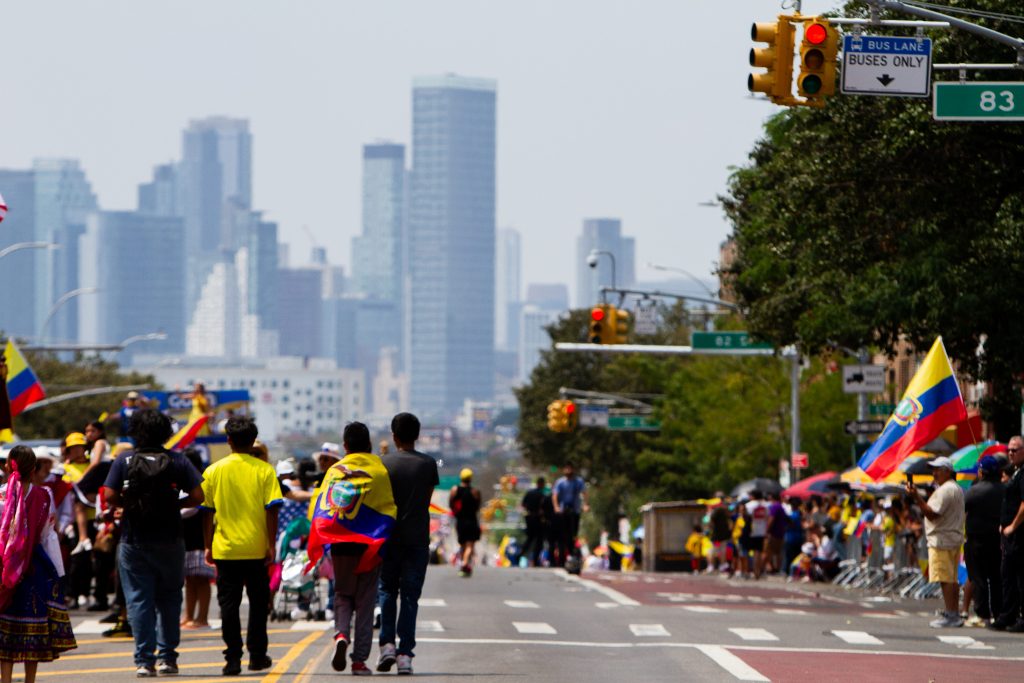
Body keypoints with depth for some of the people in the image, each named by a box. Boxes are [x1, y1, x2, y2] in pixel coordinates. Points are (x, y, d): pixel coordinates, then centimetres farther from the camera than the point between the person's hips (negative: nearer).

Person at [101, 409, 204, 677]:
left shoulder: (124, 461, -3)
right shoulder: (177, 461, -2)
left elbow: (109, 496, -9)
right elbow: (197, 495, -5)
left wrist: (128, 504, 10)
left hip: (133, 541, -1)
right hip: (169, 541, 1)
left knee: (139, 600, 3)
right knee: (168, 599, 13)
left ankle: (144, 660, -2)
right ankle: (168, 657, 10)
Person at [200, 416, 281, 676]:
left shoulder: (214, 471, 0)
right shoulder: (264, 470, -3)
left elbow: (207, 512, 4)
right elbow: (272, 509, -7)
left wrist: (208, 546, 12)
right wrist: (271, 545, -3)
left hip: (225, 548, 0)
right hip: (256, 549, 0)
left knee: (229, 605, 3)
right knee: (258, 603, 14)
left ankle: (233, 659, -3)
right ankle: (257, 655, 18)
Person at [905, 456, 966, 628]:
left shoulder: (944, 490, -15)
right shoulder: (957, 489, 19)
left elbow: (932, 514, -22)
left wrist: (917, 497, -24)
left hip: (942, 541, -11)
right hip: (954, 538, 11)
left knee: (946, 580, -11)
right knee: (952, 580, 13)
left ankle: (950, 615, -13)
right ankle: (954, 615, 15)